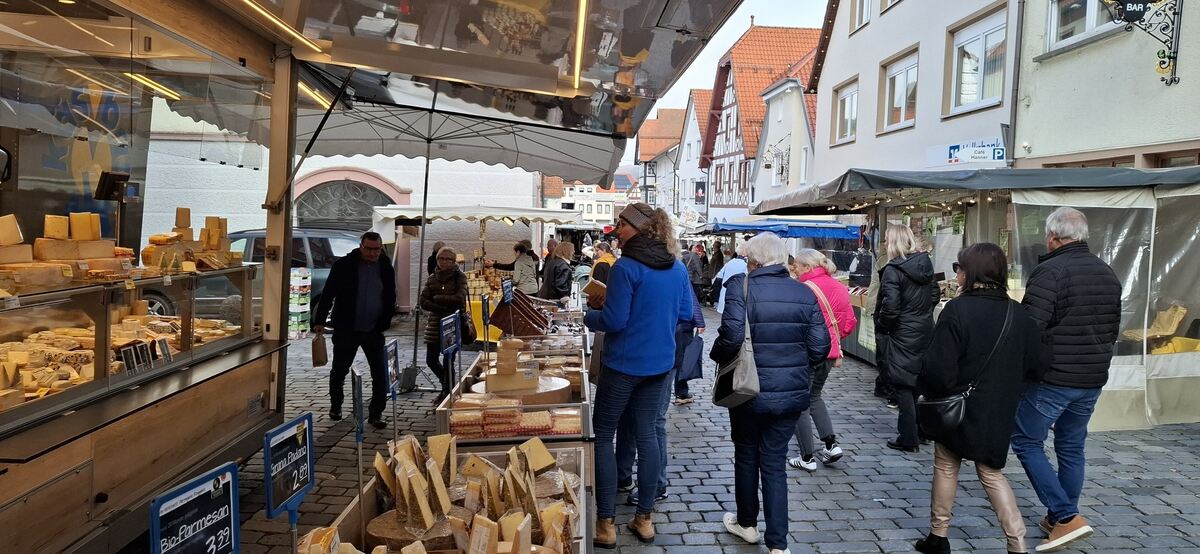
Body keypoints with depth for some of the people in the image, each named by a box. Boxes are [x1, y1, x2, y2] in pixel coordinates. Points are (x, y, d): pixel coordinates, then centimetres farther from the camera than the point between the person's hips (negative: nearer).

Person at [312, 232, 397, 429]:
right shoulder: (344, 265, -7)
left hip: (374, 331, 2)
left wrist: (384, 323, -1)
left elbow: (390, 300, 9)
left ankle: (376, 413, 10)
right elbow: (328, 294, -3)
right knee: (339, 370, 12)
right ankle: (335, 406, 34)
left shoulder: (386, 268, 2)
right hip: (346, 330, -2)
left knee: (380, 374, -1)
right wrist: (320, 320, -6)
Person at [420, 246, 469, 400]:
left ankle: (448, 392, 14)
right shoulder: (432, 278, 9)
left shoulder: (459, 277, -2)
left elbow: (459, 299, -17)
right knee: (431, 360, 8)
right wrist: (445, 308, -13)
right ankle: (447, 386, 31)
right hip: (435, 324, 5)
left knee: (448, 362, -3)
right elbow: (423, 302, -1)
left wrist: (437, 298, -8)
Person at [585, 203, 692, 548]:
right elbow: (685, 314, 12)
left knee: (602, 435, 6)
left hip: (624, 363, -6)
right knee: (646, 434, 14)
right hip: (660, 363, 7)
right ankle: (644, 518, 20)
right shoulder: (677, 268, 4)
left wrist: (589, 315, -1)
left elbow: (614, 320, -19)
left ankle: (606, 523, 9)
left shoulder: (626, 267, -18)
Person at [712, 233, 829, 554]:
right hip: (792, 393, 3)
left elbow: (731, 336, -24)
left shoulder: (741, 287, -13)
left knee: (747, 457, 18)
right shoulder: (804, 293, 0)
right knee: (775, 464, 12)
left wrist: (717, 356, -3)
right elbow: (820, 346, -2)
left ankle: (747, 523, 37)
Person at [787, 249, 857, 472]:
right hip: (830, 352, 8)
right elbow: (850, 322, 9)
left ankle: (807, 458, 9)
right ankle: (831, 443, 16)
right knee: (814, 397, 25)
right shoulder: (839, 288, 5)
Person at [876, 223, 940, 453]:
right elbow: (935, 294, 14)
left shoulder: (893, 270, -17)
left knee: (903, 386, 1)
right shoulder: (925, 264, 5)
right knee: (920, 381, 18)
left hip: (902, 335, -7)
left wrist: (880, 327, -6)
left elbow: (890, 307, -22)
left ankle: (908, 439, 7)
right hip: (924, 331, 7)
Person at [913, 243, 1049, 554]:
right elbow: (1036, 366, 5)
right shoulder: (1019, 314, -1)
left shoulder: (957, 310, -19)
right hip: (999, 411, 4)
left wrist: (925, 390, -4)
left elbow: (939, 368, -22)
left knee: (946, 467, 14)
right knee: (991, 473, 18)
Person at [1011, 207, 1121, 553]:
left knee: (1027, 442, 4)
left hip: (1052, 378, -8)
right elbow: (1113, 329, 18)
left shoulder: (1050, 271, -17)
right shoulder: (1107, 274, 9)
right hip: (1093, 380, 8)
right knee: (1071, 447, 17)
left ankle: (1066, 517, -3)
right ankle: (1062, 519, 26)